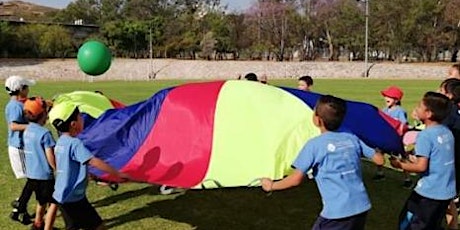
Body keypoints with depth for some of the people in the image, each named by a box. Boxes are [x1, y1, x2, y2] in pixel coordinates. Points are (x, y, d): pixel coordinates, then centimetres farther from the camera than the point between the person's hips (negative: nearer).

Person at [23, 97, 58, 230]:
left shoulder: (27, 131, 5)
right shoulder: (44, 133, -19)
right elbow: (51, 159, -18)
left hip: (31, 174, 8)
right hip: (44, 175, -8)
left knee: (42, 201, 25)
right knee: (54, 203, 3)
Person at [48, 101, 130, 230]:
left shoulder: (61, 142, 8)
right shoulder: (75, 143, -20)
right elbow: (94, 162, -28)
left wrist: (90, 175, 24)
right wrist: (118, 174, -24)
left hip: (62, 196, 9)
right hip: (74, 198, -9)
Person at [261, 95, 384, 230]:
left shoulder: (314, 144, -6)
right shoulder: (352, 138, 8)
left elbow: (296, 179, -9)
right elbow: (379, 160, 13)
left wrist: (271, 186, 7)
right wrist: (379, 151, 37)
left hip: (337, 212, -6)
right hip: (362, 207, 6)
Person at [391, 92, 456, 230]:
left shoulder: (425, 135, -18)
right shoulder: (447, 132, 6)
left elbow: (421, 167, -21)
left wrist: (400, 164, -7)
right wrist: (415, 160, 17)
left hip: (429, 193, -8)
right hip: (447, 192, 8)